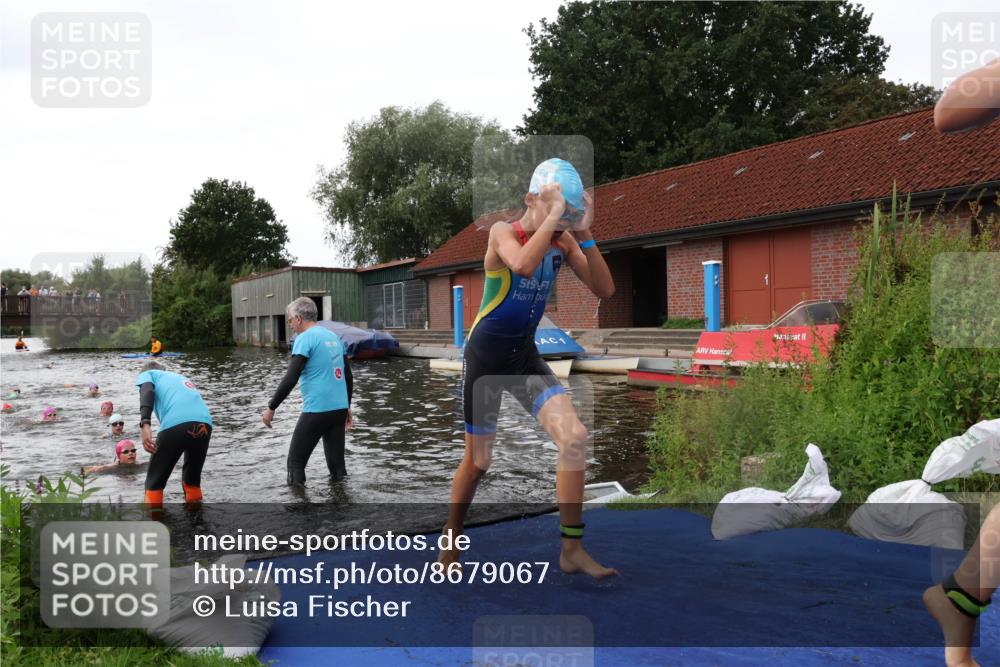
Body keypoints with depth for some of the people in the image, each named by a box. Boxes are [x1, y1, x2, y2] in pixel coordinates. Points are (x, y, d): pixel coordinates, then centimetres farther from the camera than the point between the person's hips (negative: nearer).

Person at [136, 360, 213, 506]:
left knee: (155, 482, 13)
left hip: (176, 424, -5)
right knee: (192, 479, 27)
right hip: (205, 423, 5)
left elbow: (147, 391, 1)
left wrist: (145, 424, -13)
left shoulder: (146, 374, 25)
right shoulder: (180, 377, 41)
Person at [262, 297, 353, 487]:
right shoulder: (334, 336, 14)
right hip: (340, 408, 7)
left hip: (316, 410, -7)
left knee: (296, 461, 5)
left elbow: (291, 379, -15)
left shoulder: (305, 338, -8)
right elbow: (348, 376, 18)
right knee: (337, 462, 12)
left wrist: (271, 408, -8)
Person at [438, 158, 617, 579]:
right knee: (478, 461, 5)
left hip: (526, 355, 5)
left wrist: (584, 234, -17)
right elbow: (522, 264, -38)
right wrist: (553, 217, -30)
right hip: (486, 356, -5)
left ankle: (572, 549, 0)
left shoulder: (563, 242, 1)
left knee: (574, 437, -13)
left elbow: (605, 291, -10)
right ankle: (448, 547, 29)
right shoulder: (503, 233, -14)